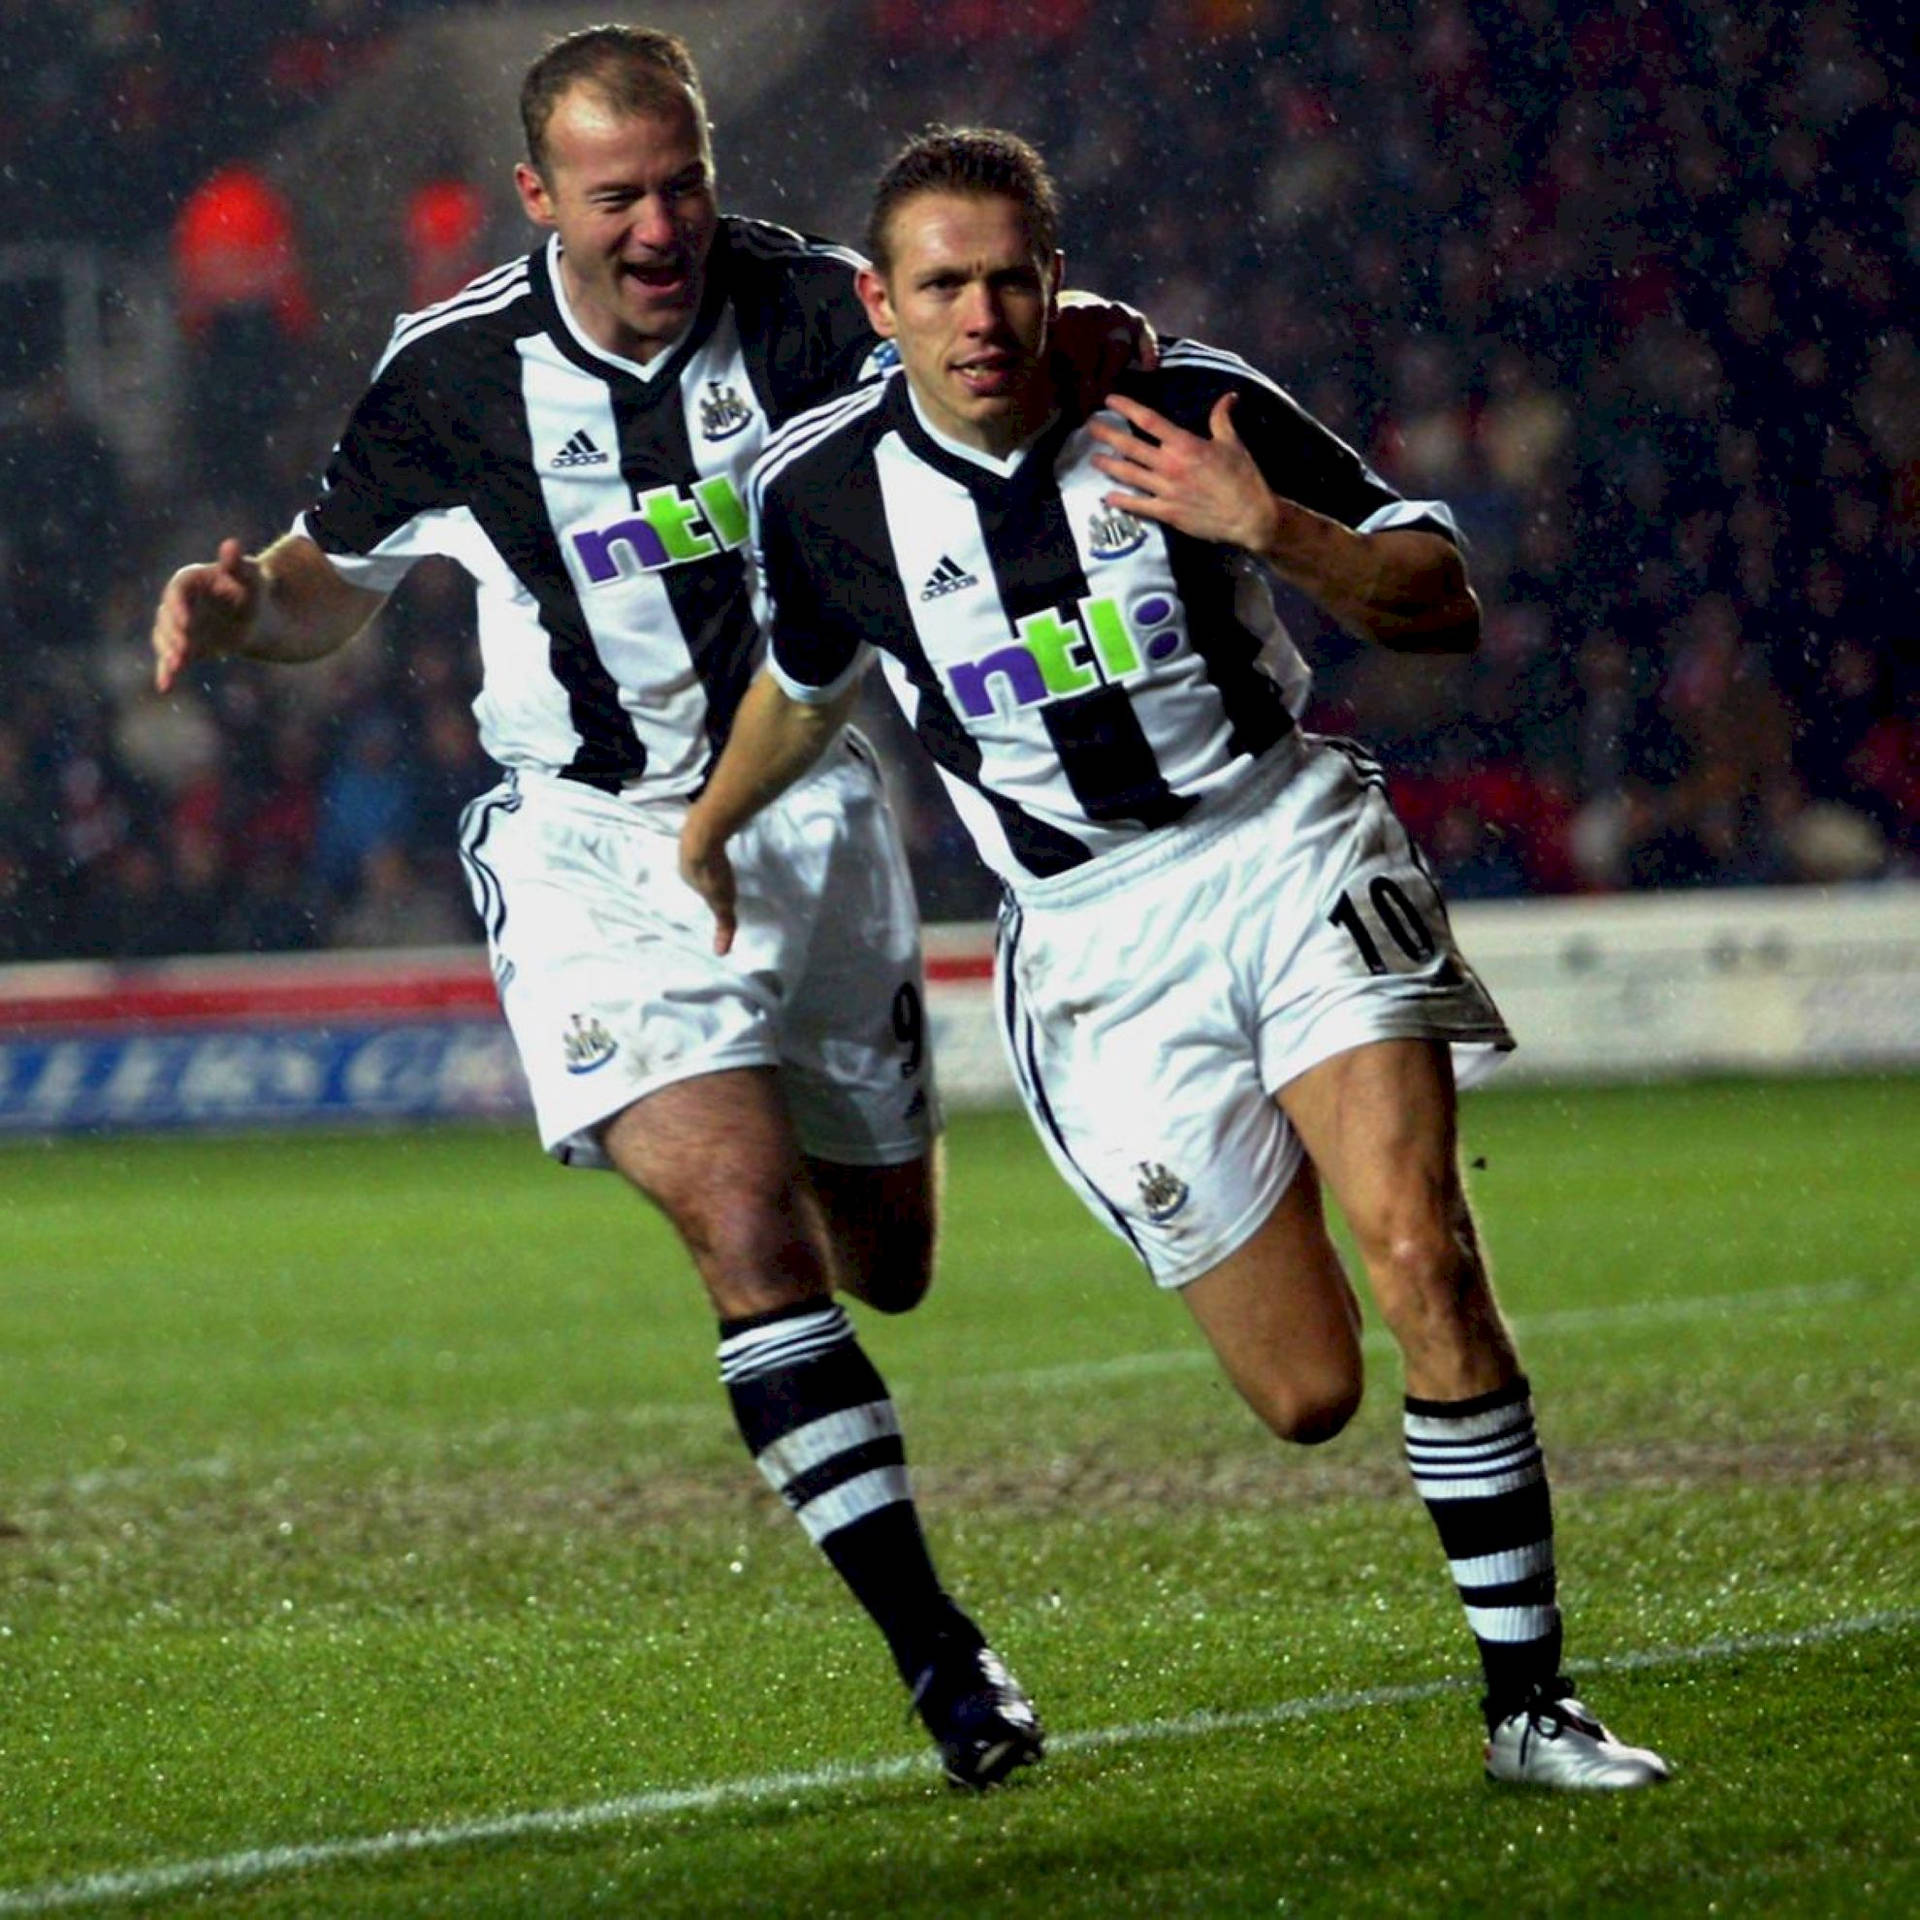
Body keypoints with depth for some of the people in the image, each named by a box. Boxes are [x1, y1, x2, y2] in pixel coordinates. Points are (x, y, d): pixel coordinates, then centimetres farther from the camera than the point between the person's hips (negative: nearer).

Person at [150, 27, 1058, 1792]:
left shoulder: (806, 310, -10)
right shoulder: (454, 374, -8)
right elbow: (338, 583, 8)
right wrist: (244, 606, -14)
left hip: (813, 826, 2)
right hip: (598, 854, -2)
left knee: (883, 1263, 14)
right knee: (752, 1232, -20)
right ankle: (937, 1652, -17)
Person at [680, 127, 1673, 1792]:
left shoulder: (1193, 408, -7)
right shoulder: (821, 494, -3)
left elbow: (1445, 606, -5)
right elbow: (808, 675, 21)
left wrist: (1274, 527, -22)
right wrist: (707, 833, 37)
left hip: (1291, 847, -1)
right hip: (1098, 947, 1)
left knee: (1420, 1257, -21)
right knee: (1308, 1391, -5)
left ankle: (1528, 1699, -11)